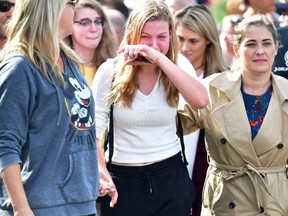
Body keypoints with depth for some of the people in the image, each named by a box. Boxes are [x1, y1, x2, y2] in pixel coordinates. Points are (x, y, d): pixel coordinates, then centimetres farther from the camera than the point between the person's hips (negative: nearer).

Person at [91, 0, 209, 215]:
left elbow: (201, 100, -22)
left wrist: (159, 58, -26)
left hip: (171, 176, 1)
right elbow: (93, 131, -3)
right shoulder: (111, 71, -5)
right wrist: (103, 176, -16)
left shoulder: (178, 66, -1)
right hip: (123, 180, -1)